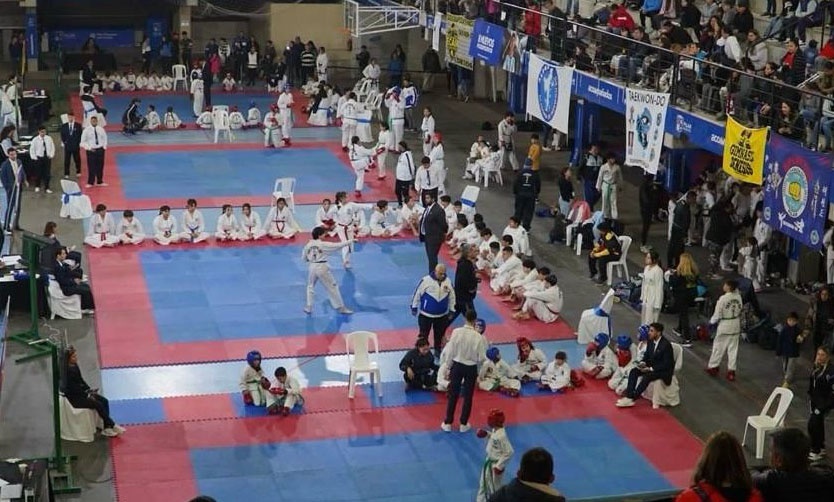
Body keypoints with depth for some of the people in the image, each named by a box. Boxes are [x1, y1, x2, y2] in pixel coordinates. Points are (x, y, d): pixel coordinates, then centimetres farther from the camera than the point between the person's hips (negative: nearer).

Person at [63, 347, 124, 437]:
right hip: (74, 397, -9)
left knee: (104, 401, -6)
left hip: (81, 392, 9)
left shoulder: (75, 366, 4)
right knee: (98, 404, -19)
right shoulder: (67, 371, -22)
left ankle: (107, 428, -6)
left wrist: (89, 390, 1)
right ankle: (113, 426, -8)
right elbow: (71, 389, -21)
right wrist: (87, 394, -16)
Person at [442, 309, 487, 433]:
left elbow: (450, 352, -9)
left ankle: (447, 423, 21)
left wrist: (449, 366, 6)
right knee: (468, 396, 15)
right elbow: (481, 358, -11)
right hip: (471, 368, -1)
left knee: (453, 395, 14)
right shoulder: (479, 337, -19)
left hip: (457, 366, 1)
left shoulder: (456, 332, -17)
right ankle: (464, 424, 24)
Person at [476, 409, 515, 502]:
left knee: (494, 488, 8)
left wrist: (499, 466, -25)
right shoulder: (495, 430, -6)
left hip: (495, 465, -9)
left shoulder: (501, 435, -33)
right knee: (484, 484, 25)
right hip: (489, 461, 9)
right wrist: (486, 434, 0)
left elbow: (509, 452, -31)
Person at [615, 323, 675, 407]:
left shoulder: (666, 345, -23)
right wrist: (643, 362, -9)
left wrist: (650, 369, -25)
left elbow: (666, 364, -22)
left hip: (664, 370, -8)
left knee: (647, 376, -31)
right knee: (633, 372, -12)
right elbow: (646, 355, 13)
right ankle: (629, 396, -19)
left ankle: (631, 399, -25)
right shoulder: (651, 341, 0)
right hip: (651, 366, 8)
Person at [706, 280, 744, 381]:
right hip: (735, 327, 5)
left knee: (718, 347, 11)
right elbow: (740, 311, 4)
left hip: (724, 326, -5)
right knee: (733, 349, 11)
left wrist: (712, 322, 2)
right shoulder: (738, 297, -6)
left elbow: (717, 314, -12)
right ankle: (731, 372, 14)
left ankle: (712, 367, 24)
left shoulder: (723, 299, -20)